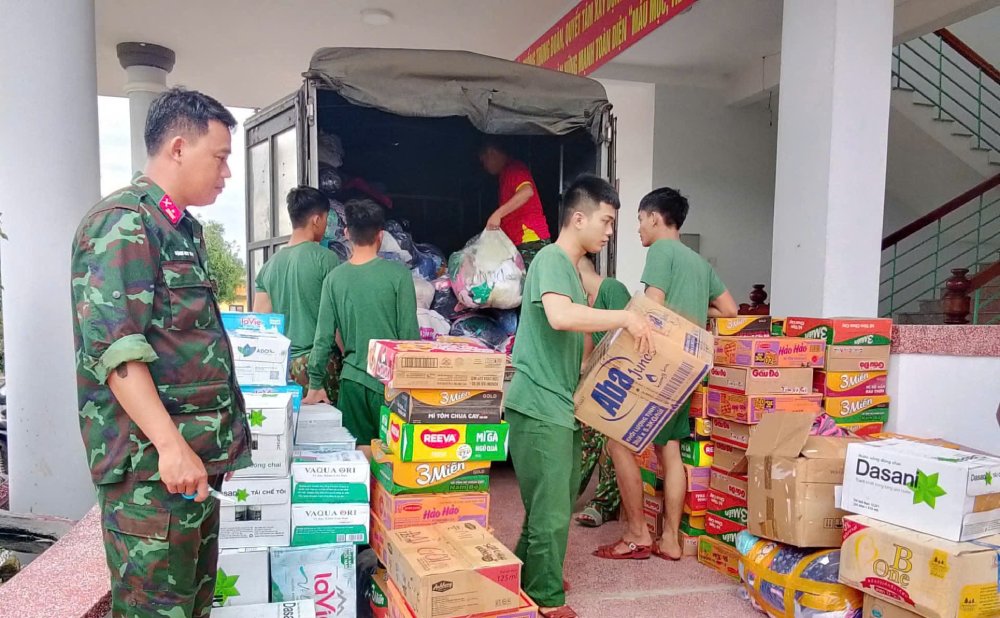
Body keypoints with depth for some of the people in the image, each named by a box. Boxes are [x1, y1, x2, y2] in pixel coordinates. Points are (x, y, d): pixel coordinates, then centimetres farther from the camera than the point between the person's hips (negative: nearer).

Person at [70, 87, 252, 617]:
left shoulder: (182, 229, 17)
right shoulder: (123, 222, -12)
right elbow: (115, 347, -21)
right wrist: (170, 445, -25)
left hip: (197, 455, 9)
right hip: (151, 463, -9)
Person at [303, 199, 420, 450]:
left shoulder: (334, 278, 0)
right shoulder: (398, 273, -9)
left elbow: (324, 337, 1)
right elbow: (409, 333, -8)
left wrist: (315, 384, 11)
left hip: (352, 380, 3)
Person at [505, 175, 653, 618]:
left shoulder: (570, 266, 19)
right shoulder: (551, 259, -13)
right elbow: (560, 316, -32)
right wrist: (625, 318, -22)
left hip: (561, 407, 10)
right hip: (539, 407, -10)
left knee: (553, 506, 19)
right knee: (551, 513, 0)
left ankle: (528, 580, 35)